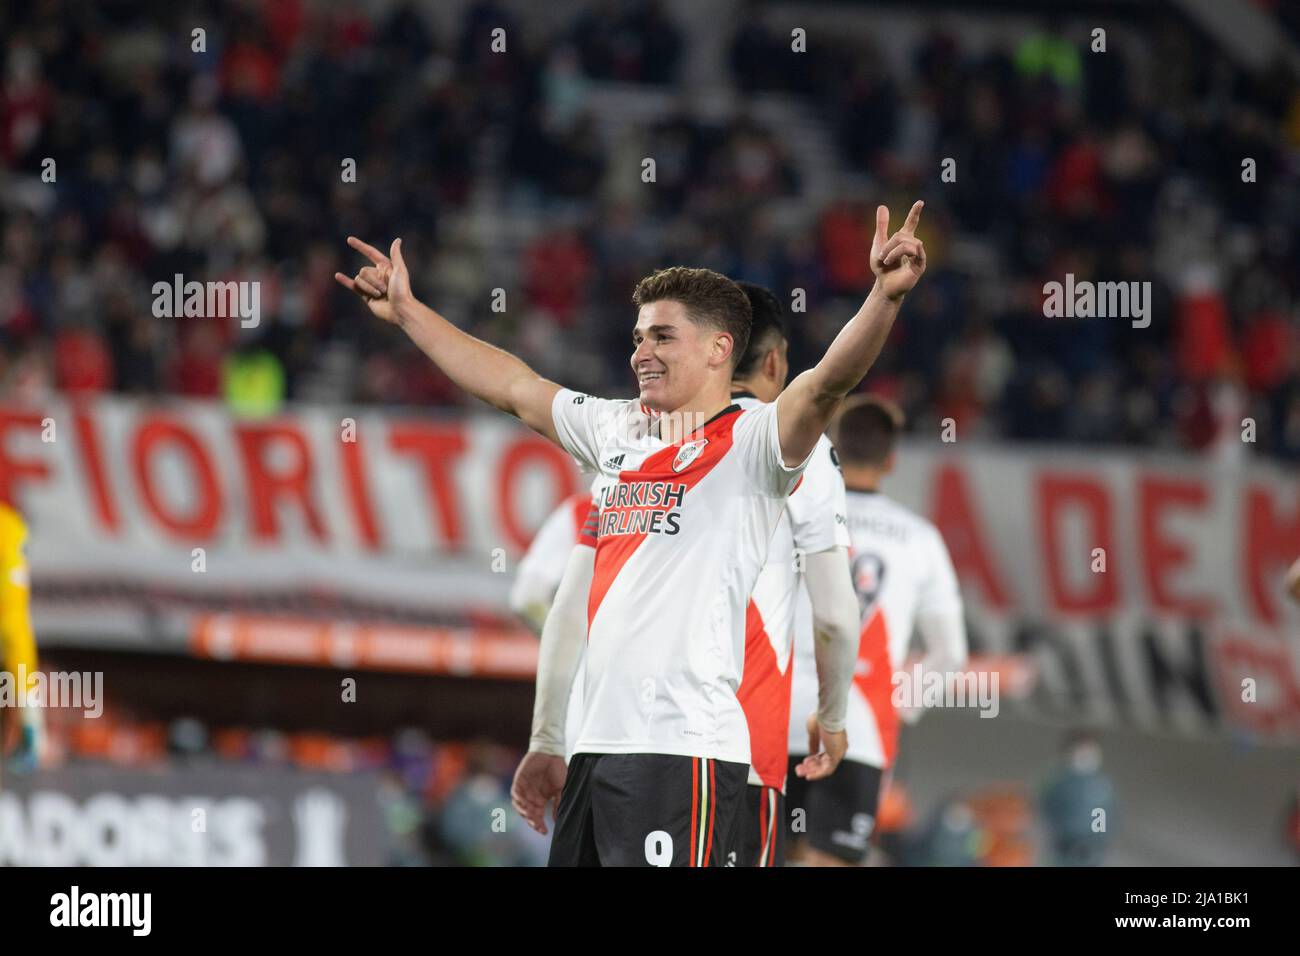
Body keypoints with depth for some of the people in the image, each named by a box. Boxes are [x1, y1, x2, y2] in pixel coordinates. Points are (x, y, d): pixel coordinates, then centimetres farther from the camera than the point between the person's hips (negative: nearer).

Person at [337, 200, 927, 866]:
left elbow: (826, 384, -21)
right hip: (597, 744, 8)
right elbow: (514, 388, 28)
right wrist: (407, 312, 34)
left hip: (684, 753, -8)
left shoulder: (749, 444, -4)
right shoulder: (621, 434, 18)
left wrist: (885, 296, -38)